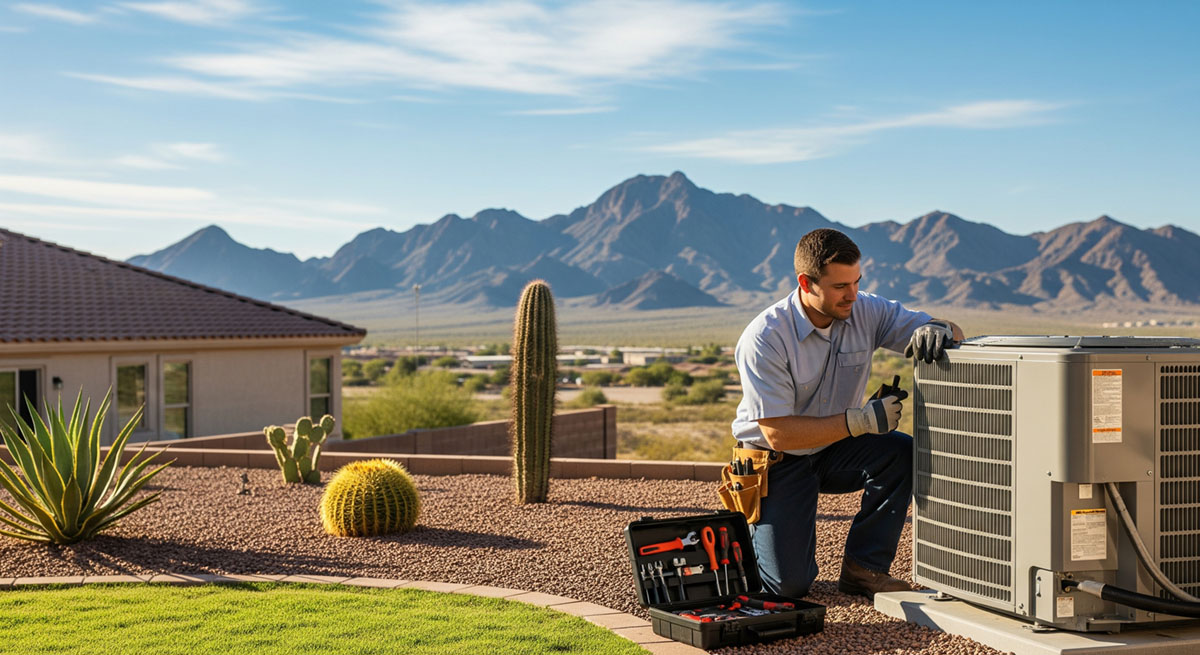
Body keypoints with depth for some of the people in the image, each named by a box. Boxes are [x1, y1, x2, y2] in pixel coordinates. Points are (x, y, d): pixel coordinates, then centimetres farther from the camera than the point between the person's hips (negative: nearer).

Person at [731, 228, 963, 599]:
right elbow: (778, 433, -27)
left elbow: (953, 333, -7)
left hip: (834, 450, 5)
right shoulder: (763, 339, -25)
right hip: (777, 460, -4)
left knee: (901, 452, -26)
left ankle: (863, 568, -10)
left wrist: (938, 330, -34)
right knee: (789, 585, -14)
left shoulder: (865, 311, -11)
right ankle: (752, 530, 21)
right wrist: (861, 421, -33)